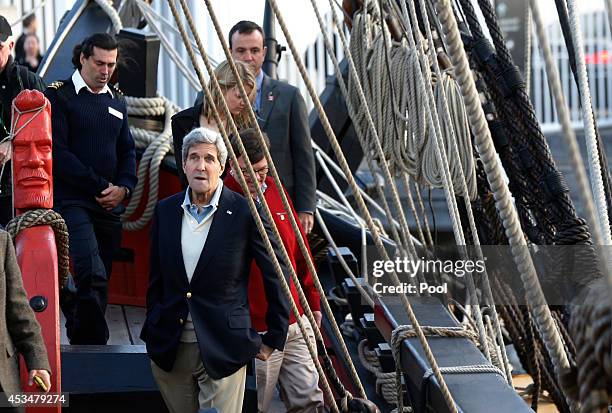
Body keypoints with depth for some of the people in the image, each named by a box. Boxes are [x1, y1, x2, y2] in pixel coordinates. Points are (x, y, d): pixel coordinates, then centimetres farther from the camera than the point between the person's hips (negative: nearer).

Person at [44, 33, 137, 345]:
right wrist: (100, 186, -10)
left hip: (110, 204, 6)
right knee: (92, 274, -21)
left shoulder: (117, 101, 18)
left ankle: (80, 342, 15)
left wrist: (124, 187, 1)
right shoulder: (59, 96, -2)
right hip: (72, 200, -6)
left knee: (99, 280, 6)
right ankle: (94, 345, -15)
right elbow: (57, 153, -10)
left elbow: (127, 151, 21)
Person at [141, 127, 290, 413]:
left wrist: (273, 339, 2)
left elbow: (277, 276, -1)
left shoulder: (245, 213, -8)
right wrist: (153, 333, 14)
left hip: (222, 350, -4)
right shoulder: (166, 211, 6)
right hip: (170, 349, 4)